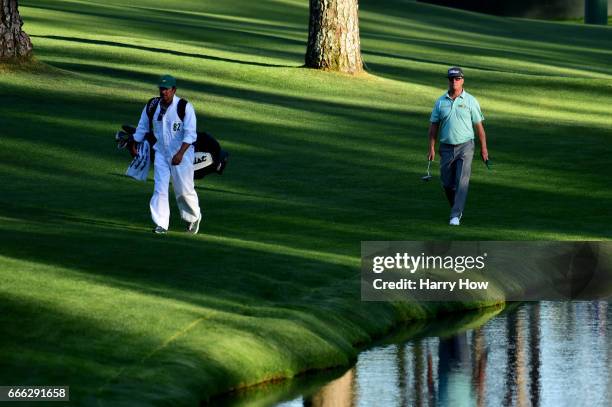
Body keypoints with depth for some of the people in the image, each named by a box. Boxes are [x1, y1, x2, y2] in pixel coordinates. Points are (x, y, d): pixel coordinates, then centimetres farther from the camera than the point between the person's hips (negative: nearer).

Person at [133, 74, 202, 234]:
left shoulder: (185, 107, -14)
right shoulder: (152, 106, 0)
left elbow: (190, 134, -19)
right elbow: (142, 128, 16)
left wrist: (180, 153, -29)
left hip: (182, 154, -4)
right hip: (161, 153, 4)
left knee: (184, 190, 3)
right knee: (160, 188, -6)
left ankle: (193, 217, 27)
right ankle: (161, 224, -4)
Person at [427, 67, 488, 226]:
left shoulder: (470, 101, -1)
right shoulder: (440, 101, 5)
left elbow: (479, 125, 2)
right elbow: (434, 125, 8)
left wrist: (484, 148, 0)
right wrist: (431, 148, 1)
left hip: (465, 147, -3)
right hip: (446, 147, 3)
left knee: (462, 182, -13)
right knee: (447, 183, 8)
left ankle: (455, 216, -14)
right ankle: (457, 208, 31)